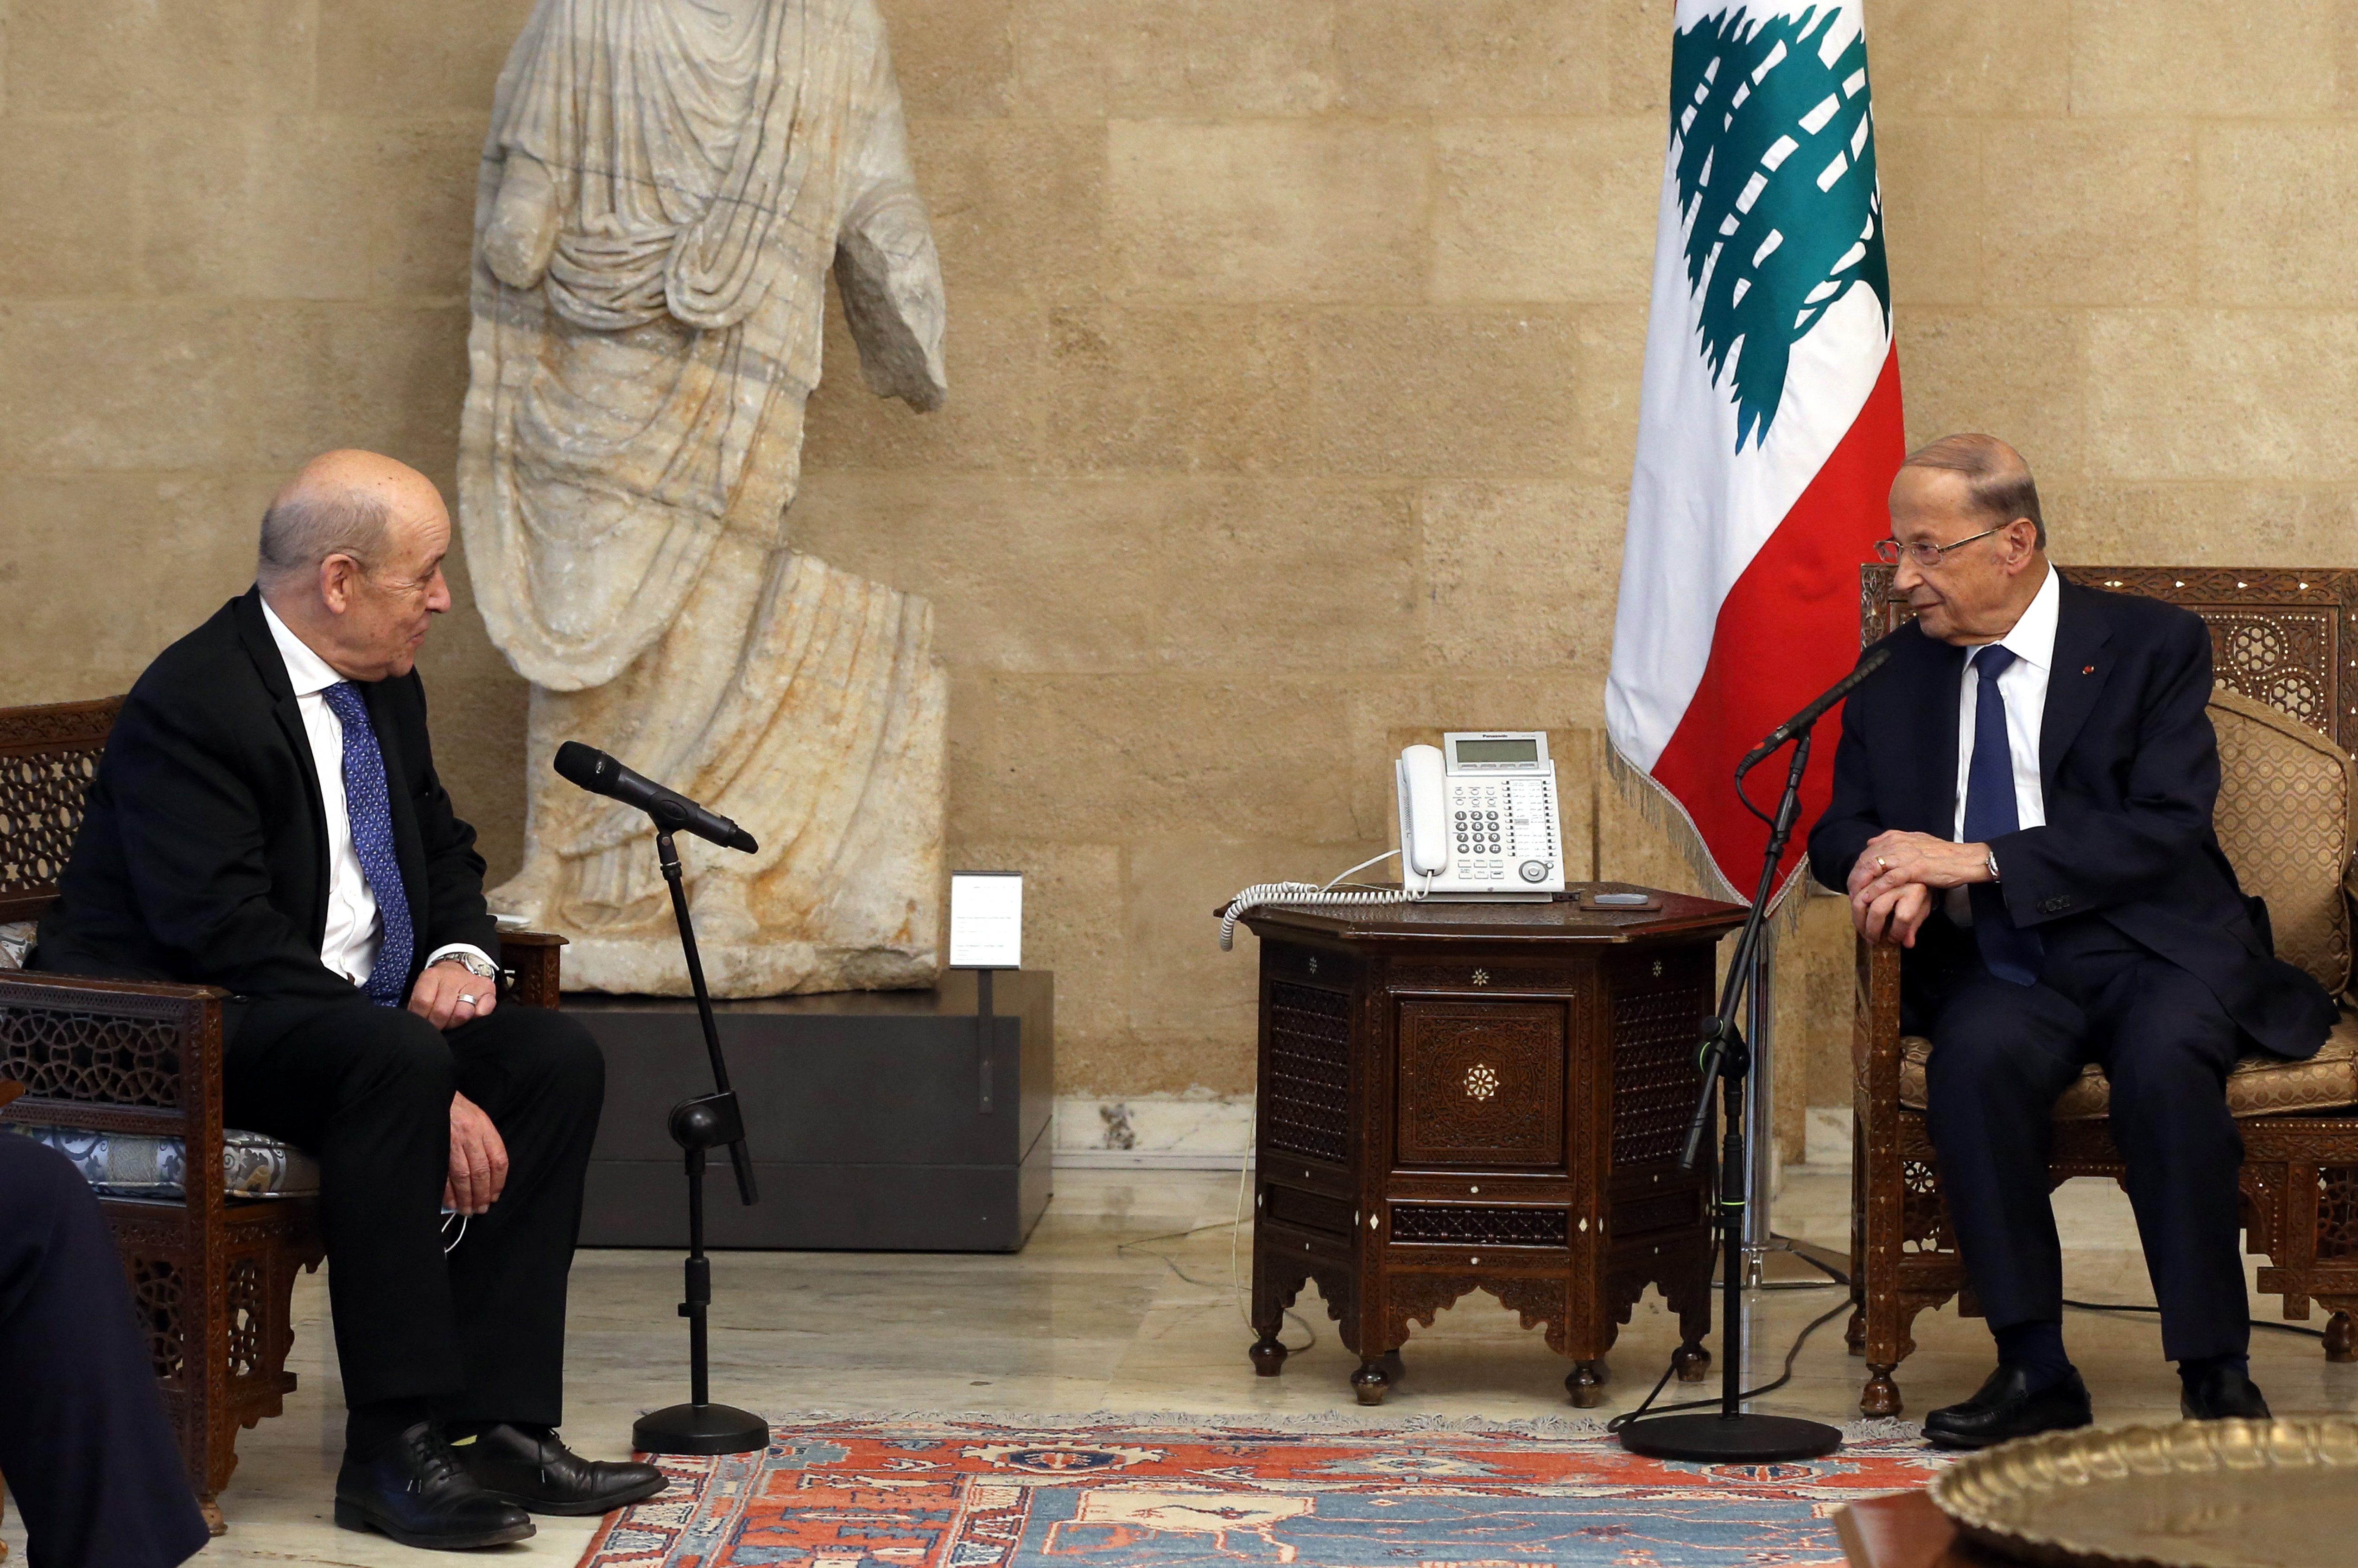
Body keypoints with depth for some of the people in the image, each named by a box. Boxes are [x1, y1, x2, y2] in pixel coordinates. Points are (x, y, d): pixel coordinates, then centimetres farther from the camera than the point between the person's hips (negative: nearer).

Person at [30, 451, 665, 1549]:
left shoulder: (385, 690, 10)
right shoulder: (191, 704, -19)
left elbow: (445, 853, 23)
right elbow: (230, 934, -27)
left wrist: (464, 956, -2)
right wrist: (429, 1085, -29)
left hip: (353, 1017, 9)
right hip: (178, 1037, -9)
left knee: (558, 1058, -11)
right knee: (396, 1064, -35)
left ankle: (501, 1420, -15)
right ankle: (394, 1448, -31)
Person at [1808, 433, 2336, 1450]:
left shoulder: (2153, 645, 0)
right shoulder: (1898, 671, 13)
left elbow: (2166, 831, -10)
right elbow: (1839, 833, 16)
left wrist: (1975, 860, -17)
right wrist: (1896, 876, -10)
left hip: (2153, 955, -3)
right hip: (1999, 970, 3)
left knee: (2163, 1059, -35)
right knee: (1977, 1058, -32)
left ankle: (2216, 1372, -23)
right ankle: (2034, 1372, -23)